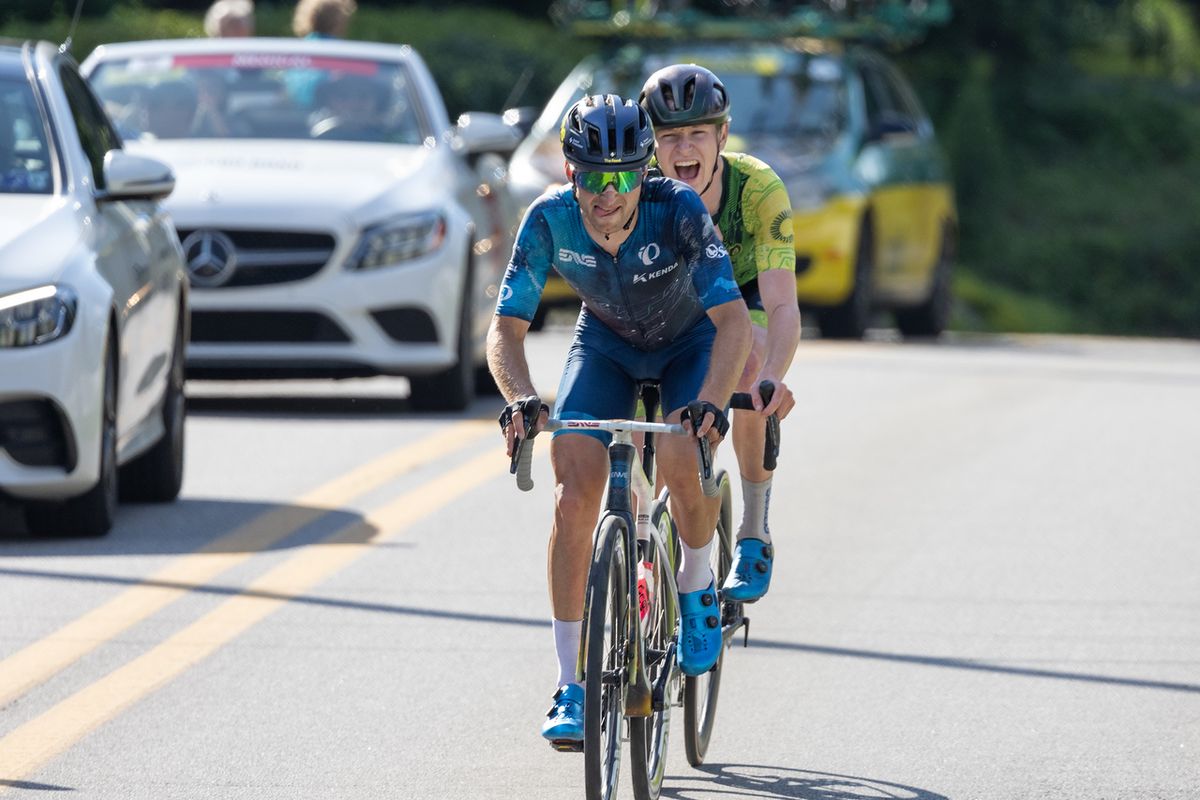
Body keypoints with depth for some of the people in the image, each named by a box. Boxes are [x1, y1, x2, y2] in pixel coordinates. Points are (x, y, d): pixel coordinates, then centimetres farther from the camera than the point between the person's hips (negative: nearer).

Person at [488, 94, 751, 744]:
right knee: (574, 497, -17)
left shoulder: (678, 210, -33)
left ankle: (697, 591, 3)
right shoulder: (550, 219, -27)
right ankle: (570, 688, -9)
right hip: (605, 343, 2)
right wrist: (520, 398, -45)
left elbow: (733, 320, -38)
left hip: (688, 342, -2)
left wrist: (710, 403, -54)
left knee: (682, 462, -30)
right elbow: (506, 328, -25)